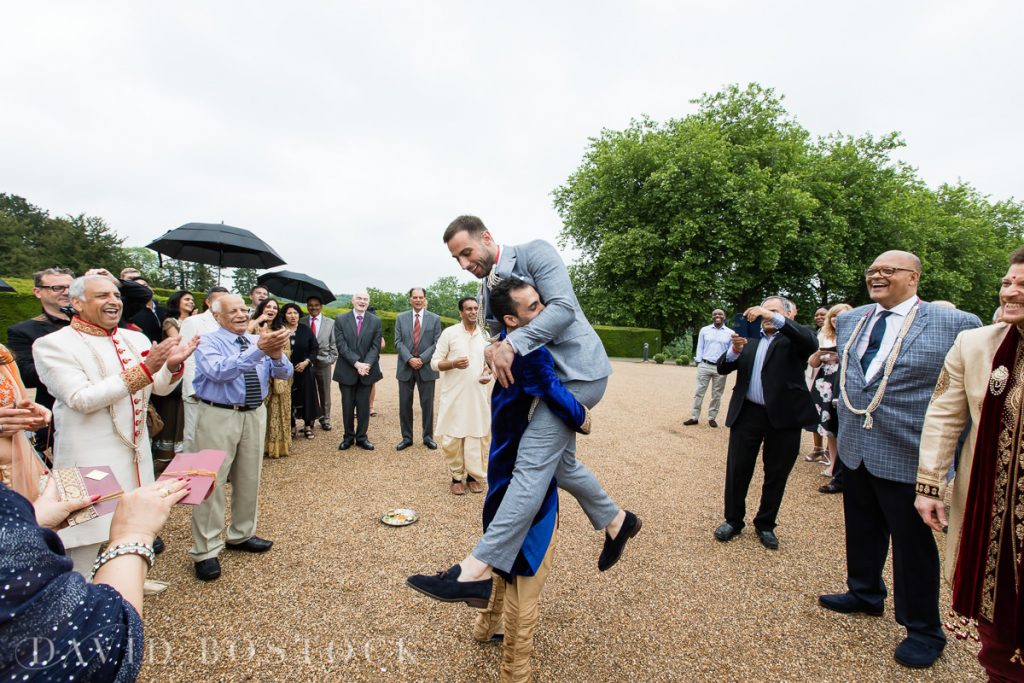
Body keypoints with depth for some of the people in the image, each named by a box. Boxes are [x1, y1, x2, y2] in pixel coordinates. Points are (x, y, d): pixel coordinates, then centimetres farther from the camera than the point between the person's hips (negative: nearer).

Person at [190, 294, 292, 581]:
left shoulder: (259, 341, 8)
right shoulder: (208, 342, -6)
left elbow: (284, 374, 0)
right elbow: (219, 371, -26)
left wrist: (277, 354, -23)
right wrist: (258, 351, -37)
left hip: (255, 415, 5)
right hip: (219, 417, -5)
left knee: (249, 479, 15)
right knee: (212, 482, -1)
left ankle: (241, 535, 34)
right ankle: (205, 551, 13)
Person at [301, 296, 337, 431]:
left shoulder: (330, 323, 1)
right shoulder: (301, 322, 0)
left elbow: (334, 344, 2)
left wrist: (331, 360, -4)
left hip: (324, 363, 0)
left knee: (325, 394, 11)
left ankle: (325, 419, 24)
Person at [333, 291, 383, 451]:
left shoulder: (376, 321, 2)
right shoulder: (340, 320, 0)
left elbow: (375, 346, -3)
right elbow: (341, 345, -8)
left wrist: (366, 364, -18)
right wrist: (356, 363, -18)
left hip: (367, 370, 1)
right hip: (347, 371, 0)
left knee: (364, 406, 7)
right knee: (347, 406, 8)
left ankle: (361, 437, 19)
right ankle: (348, 436, 23)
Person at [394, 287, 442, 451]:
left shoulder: (435, 318, 3)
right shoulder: (400, 318, 7)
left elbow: (437, 343, -3)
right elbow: (398, 342, 0)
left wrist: (422, 359, -14)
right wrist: (409, 359, -14)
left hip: (426, 368, -1)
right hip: (405, 368, 1)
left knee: (427, 404, 6)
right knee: (404, 404, 6)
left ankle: (428, 437, 18)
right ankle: (407, 437, 17)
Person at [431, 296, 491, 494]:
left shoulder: (485, 335, 7)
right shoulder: (449, 333, -2)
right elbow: (435, 363, -1)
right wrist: (453, 363, -20)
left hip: (479, 395, 3)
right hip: (454, 395, -2)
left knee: (478, 435, 5)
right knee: (452, 437, 2)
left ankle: (474, 476, 20)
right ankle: (456, 477, 18)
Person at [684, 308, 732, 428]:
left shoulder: (730, 333, 4)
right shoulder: (704, 330, 5)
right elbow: (700, 347, 7)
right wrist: (698, 363, -1)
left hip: (721, 368, 0)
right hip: (704, 365, 0)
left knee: (716, 394, 8)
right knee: (699, 392, 1)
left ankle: (712, 418, 18)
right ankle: (694, 417, 6)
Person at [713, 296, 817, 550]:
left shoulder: (792, 339, 2)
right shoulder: (749, 338, 11)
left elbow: (811, 342, -22)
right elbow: (723, 368, 5)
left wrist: (775, 318, -28)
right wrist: (734, 350, -16)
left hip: (783, 416, -2)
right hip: (747, 413, 2)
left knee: (776, 474, 10)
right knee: (737, 470, 7)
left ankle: (765, 525, 29)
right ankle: (733, 520, 24)